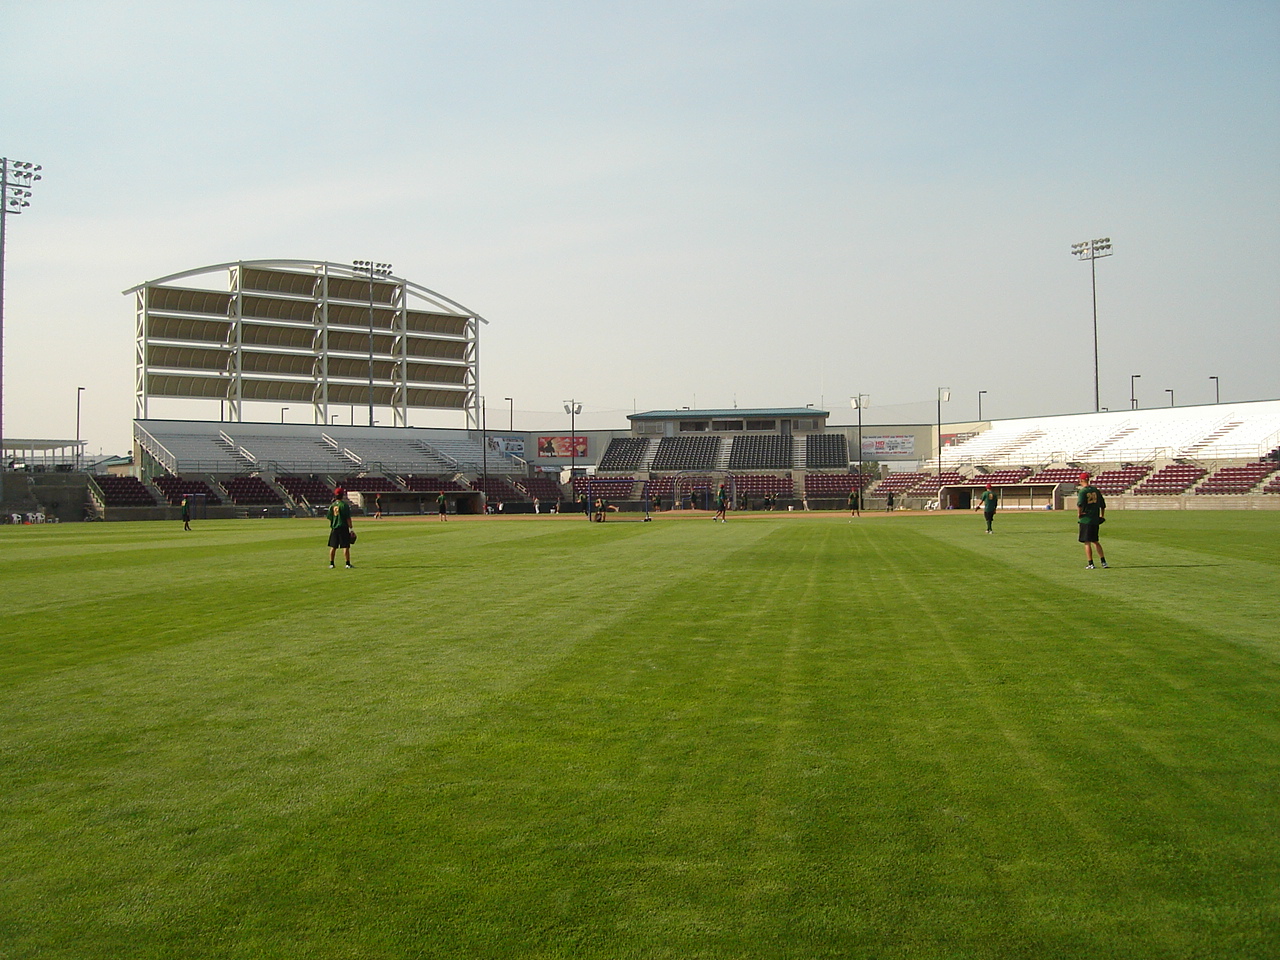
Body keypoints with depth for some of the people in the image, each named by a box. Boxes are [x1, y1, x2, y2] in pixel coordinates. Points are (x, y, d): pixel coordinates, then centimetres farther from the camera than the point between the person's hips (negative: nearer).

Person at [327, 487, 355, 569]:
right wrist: (351, 529, -7)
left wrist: (331, 528, 18)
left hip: (334, 528, 5)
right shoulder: (345, 505, -9)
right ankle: (348, 564, -3)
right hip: (343, 528, -5)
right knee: (346, 546, -2)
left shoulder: (332, 505, 5)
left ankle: (331, 564, 13)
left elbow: (330, 519, 8)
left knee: (333, 547, 10)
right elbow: (348, 518, -11)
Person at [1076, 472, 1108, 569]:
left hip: (1085, 520, -6)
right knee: (1095, 541, 17)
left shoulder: (1082, 491, -10)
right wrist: (1102, 516, 24)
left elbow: (1080, 504, -25)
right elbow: (1103, 504, 14)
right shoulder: (1096, 490, 9)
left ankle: (1090, 564, -1)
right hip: (1095, 520, 6)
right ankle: (1103, 562, 14)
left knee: (1087, 542, -1)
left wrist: (1079, 514, -11)